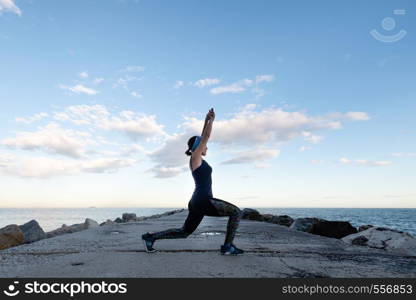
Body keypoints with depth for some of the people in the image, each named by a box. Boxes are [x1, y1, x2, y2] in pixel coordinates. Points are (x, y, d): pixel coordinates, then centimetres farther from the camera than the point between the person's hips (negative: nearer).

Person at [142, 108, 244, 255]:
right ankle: (227, 246, -1)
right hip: (203, 201, -9)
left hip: (198, 202, 9)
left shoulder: (196, 159, 18)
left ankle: (151, 237, 19)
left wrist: (207, 121, 26)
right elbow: (205, 138, -6)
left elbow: (203, 138, 25)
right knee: (236, 212, -3)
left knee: (184, 232, 18)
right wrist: (211, 119, 1)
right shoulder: (195, 157, -5)